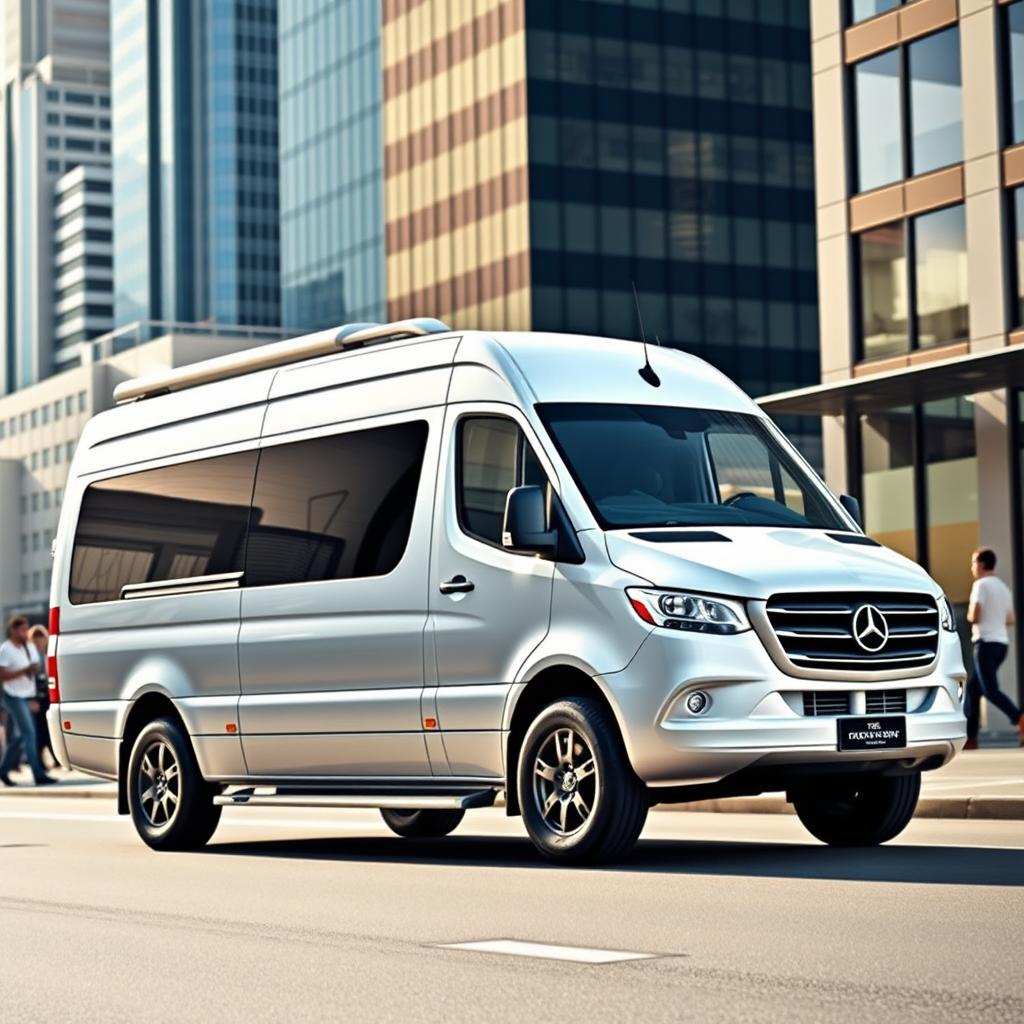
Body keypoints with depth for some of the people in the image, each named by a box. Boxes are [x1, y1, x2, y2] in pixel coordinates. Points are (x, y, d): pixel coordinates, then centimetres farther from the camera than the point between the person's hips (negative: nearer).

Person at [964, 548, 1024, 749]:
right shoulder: (1003, 587, 17)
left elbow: (974, 616, -15)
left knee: (990, 690, -14)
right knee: (973, 688, 13)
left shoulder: (981, 585, -8)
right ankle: (970, 737, 12)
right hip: (1002, 641, 8)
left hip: (986, 642, -8)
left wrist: (969, 616, 6)